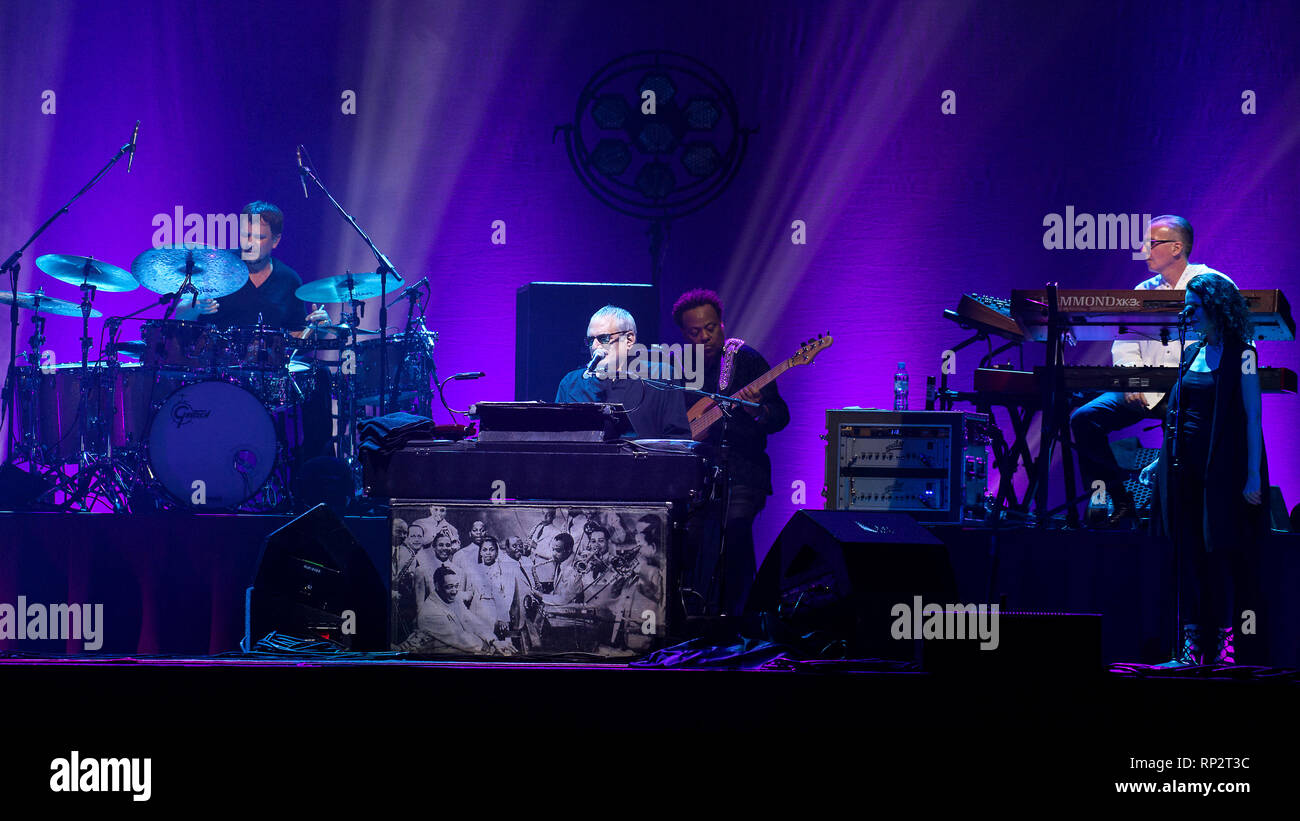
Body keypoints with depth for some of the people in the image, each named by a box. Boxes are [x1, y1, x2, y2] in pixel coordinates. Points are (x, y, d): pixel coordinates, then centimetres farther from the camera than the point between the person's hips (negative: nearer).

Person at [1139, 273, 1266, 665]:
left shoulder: (1240, 355, -5)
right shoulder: (1191, 353, 13)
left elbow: (1252, 417, -9)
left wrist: (1253, 475, -15)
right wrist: (1160, 460, 18)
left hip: (1223, 469, -6)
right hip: (1185, 468, 6)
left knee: (1220, 553, -3)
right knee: (1188, 553, 4)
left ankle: (1223, 642, 2)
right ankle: (1192, 641, 7)